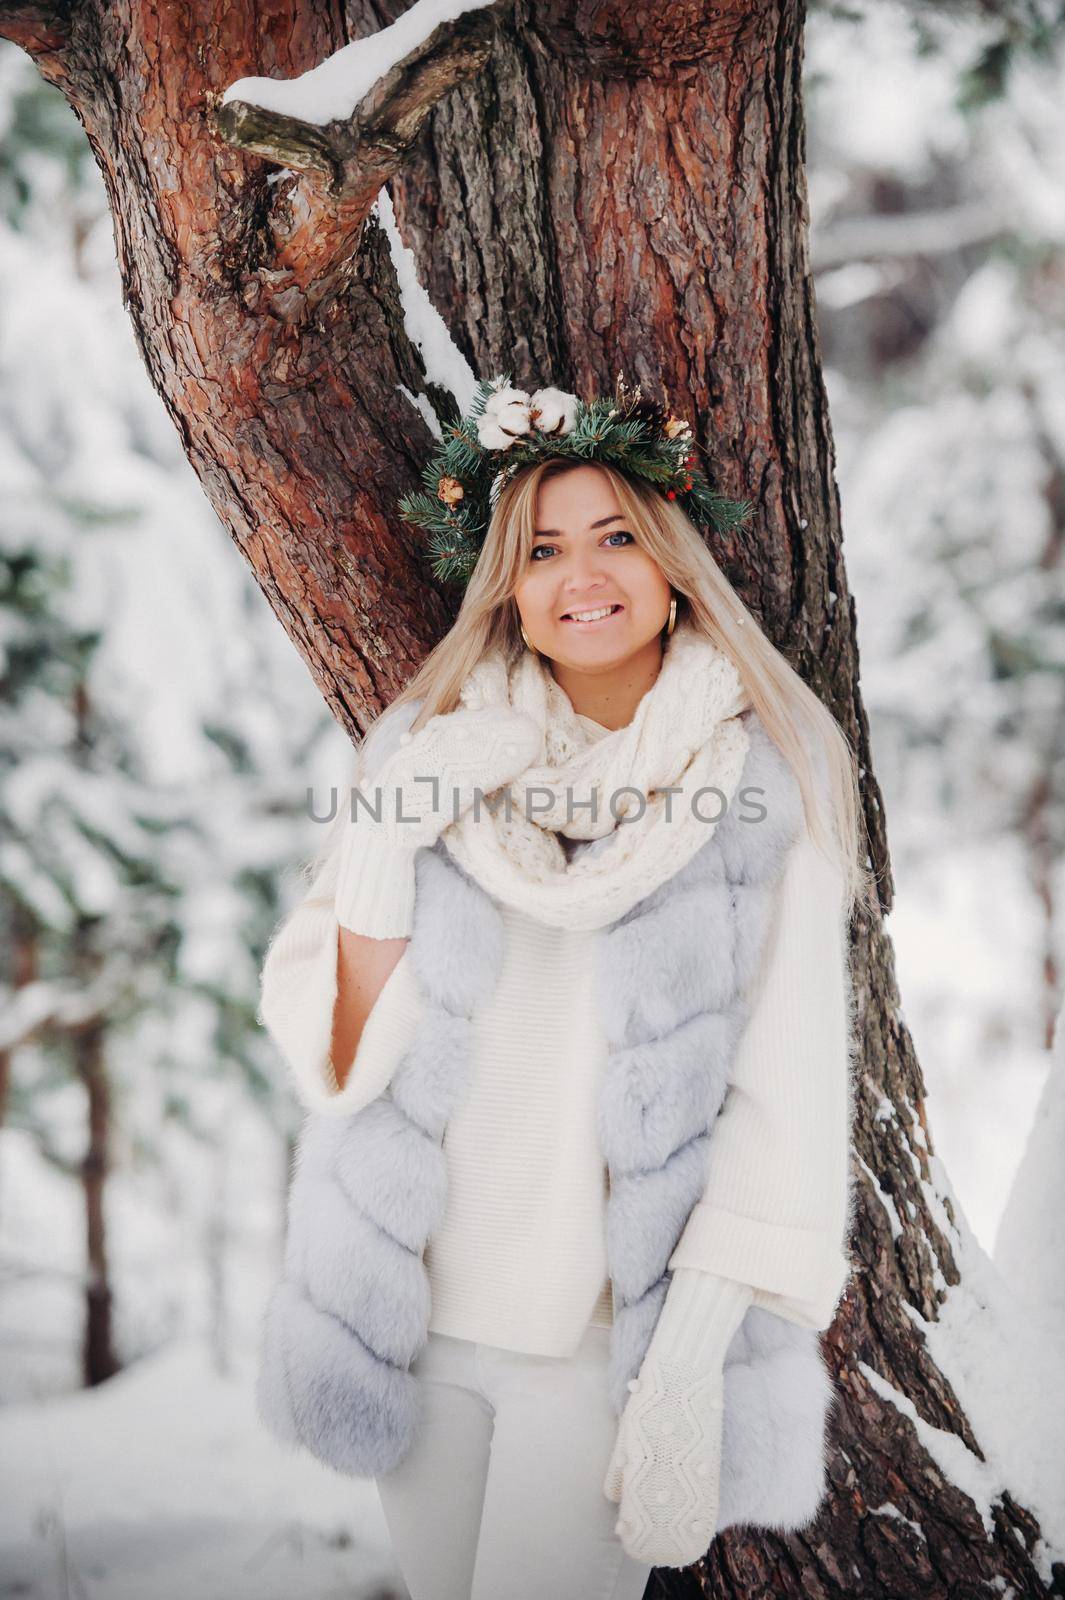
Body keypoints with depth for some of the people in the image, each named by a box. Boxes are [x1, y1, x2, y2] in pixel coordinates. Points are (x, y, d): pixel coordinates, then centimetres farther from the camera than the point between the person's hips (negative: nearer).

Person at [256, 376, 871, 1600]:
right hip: (417, 1313, 3)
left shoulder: (768, 778, -5)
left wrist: (696, 1343, -15)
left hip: (614, 1344, -3)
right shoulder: (432, 751, 1)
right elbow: (342, 1059, -3)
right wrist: (384, 840, -17)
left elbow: (789, 1096, -8)